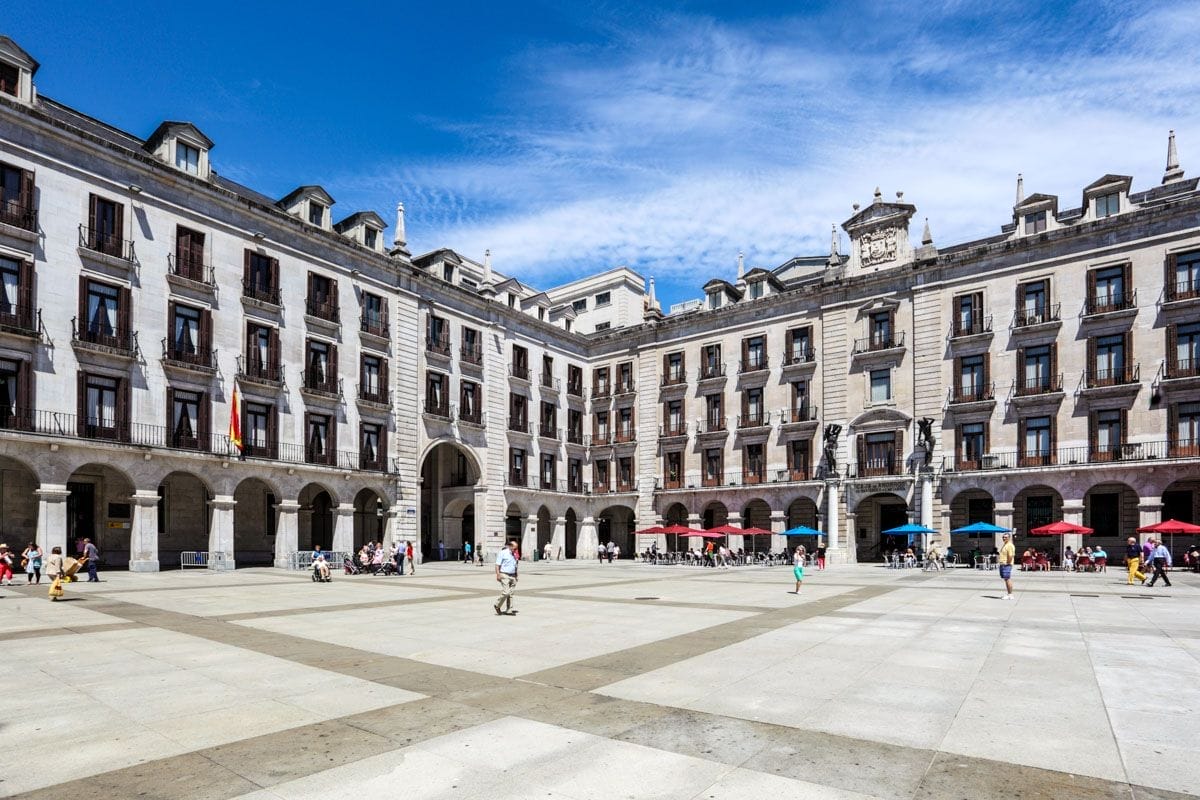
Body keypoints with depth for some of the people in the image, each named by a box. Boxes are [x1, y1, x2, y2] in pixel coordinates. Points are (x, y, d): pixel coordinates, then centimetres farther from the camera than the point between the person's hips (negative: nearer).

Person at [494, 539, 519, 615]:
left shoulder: (514, 555, 15)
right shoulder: (502, 553, -6)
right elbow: (497, 565, -10)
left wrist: (516, 576, 19)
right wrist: (498, 575, -18)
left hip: (513, 576, 7)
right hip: (504, 575, -7)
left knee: (511, 593, 5)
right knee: (505, 592, -13)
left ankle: (509, 609, 8)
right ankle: (497, 606, 7)